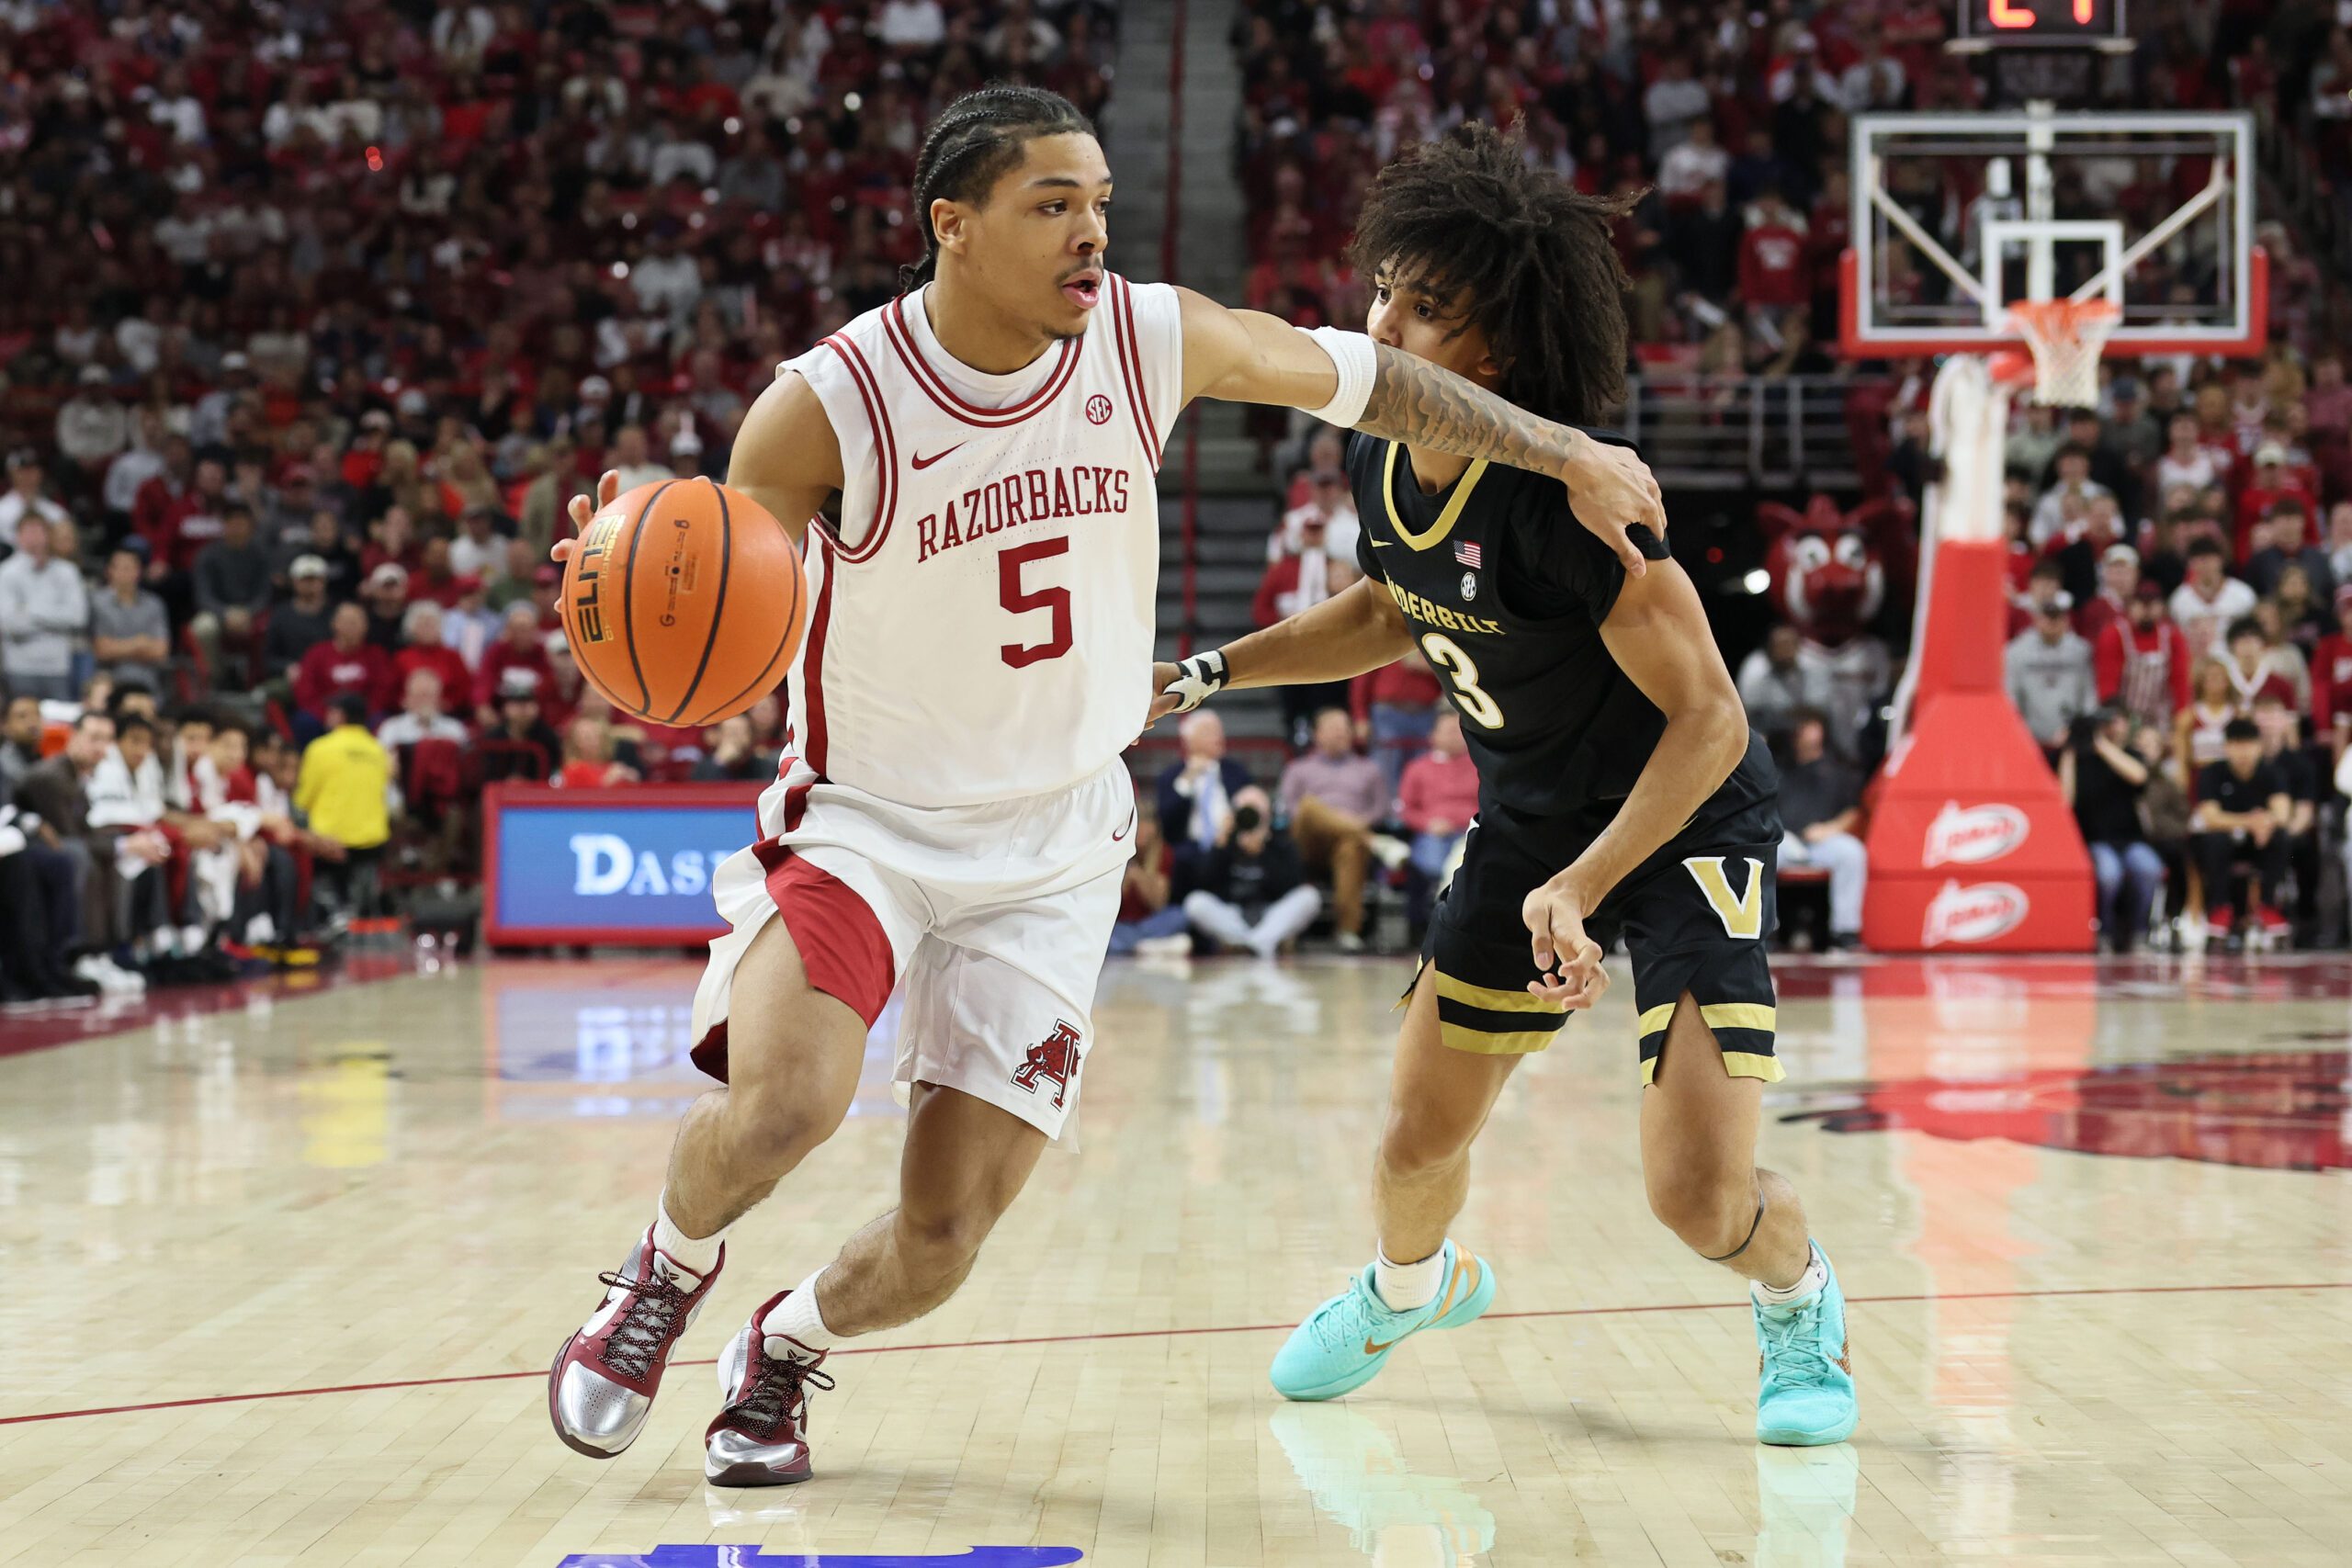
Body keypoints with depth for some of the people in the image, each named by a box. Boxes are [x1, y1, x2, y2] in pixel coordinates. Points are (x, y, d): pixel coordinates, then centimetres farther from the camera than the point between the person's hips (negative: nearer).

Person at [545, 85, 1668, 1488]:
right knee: (782, 1106, -30)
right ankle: (667, 1272, 7)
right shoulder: (825, 408, -19)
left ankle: (786, 1350, 33)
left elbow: (1363, 378, 7)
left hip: (1053, 848, 3)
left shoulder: (1154, 341, -10)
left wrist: (1566, 454, 13)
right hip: (864, 820, -3)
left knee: (945, 1238, -3)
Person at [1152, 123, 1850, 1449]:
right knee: (1419, 1146, 11)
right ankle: (1411, 1288, 46)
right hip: (1529, 822, 6)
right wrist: (1207, 676, 8)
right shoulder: (1381, 460, -9)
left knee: (1702, 1194, -15)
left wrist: (1579, 887, -34)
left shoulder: (1564, 494, -32)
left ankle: (1801, 1304, 21)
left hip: (1689, 824, -6)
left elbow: (1709, 719, -28)